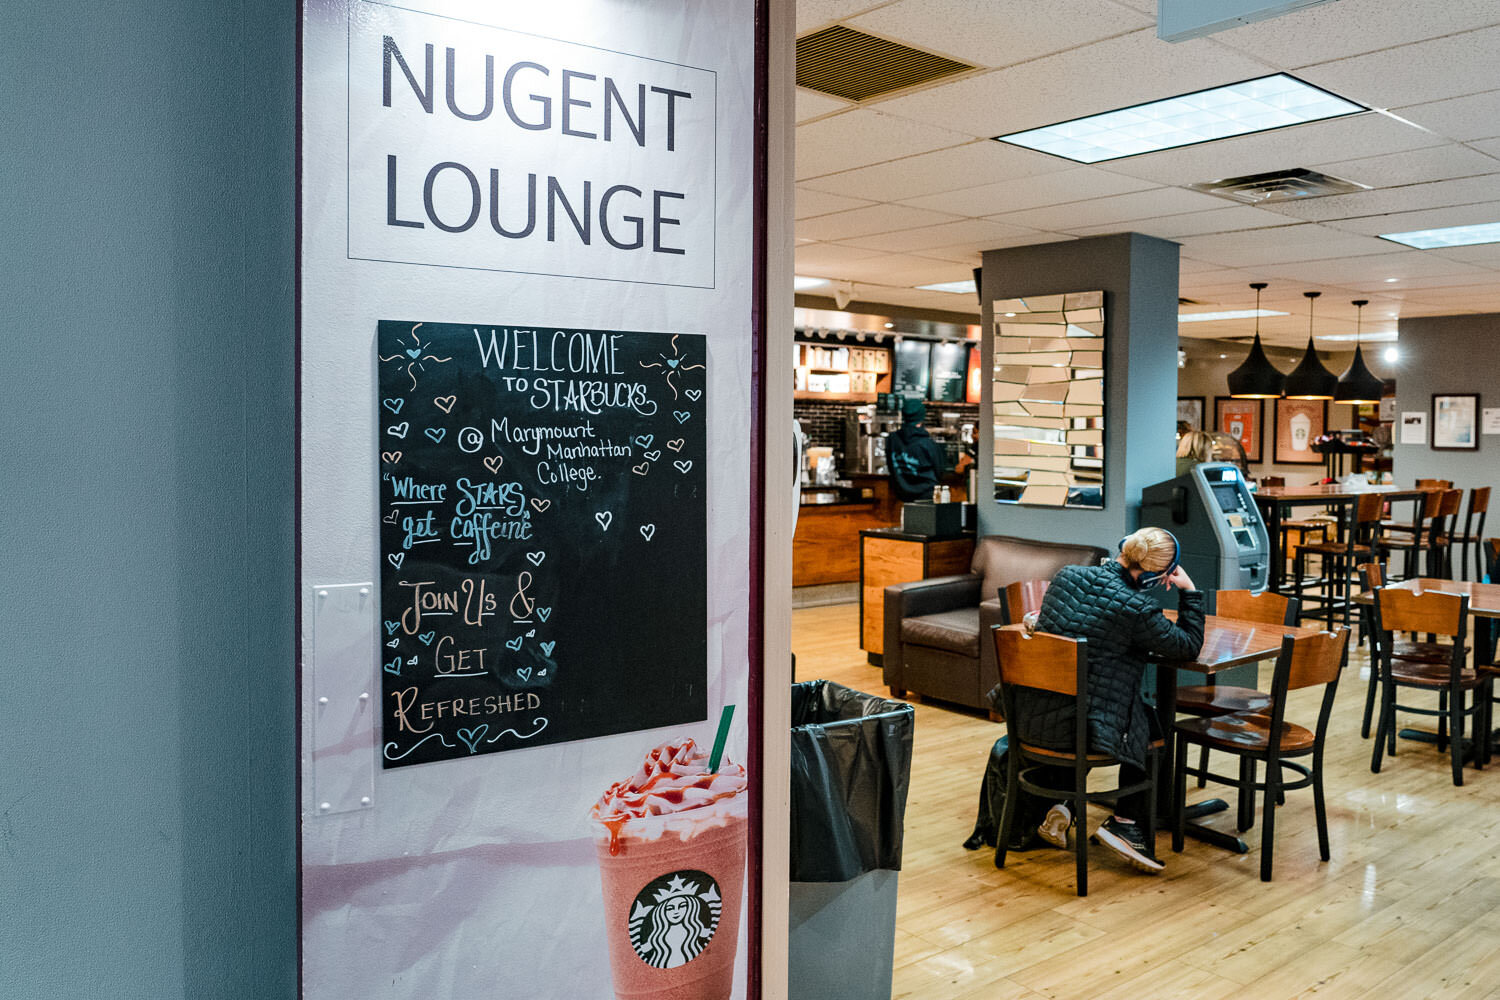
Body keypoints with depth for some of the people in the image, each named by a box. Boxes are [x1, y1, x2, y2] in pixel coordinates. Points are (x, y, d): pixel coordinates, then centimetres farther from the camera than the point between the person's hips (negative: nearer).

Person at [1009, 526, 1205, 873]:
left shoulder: (1067, 575, 2)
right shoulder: (1135, 608, -17)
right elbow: (1188, 646, -2)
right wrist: (1189, 591, 5)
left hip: (1032, 715, 6)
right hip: (1083, 728, -6)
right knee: (1152, 724, 24)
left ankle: (1056, 806, 28)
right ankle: (1124, 822, 19)